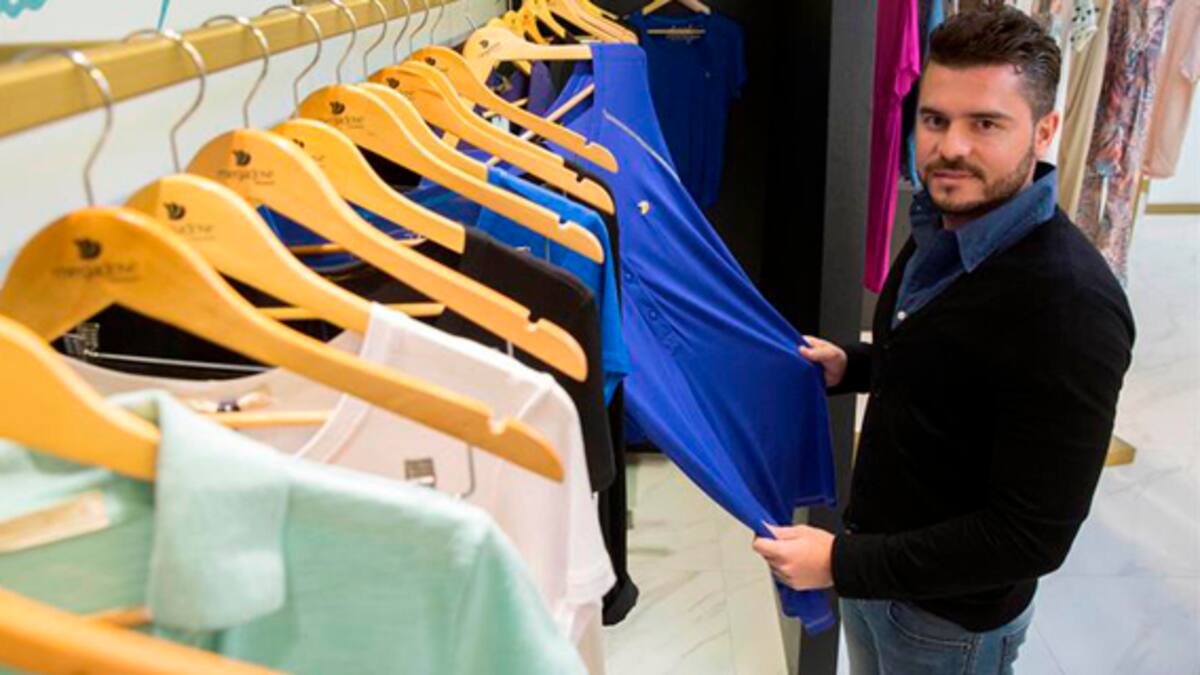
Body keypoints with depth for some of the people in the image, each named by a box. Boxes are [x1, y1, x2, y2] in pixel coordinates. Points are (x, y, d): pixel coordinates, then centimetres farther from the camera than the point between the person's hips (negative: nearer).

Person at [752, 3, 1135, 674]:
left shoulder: (1072, 305, -30)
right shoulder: (940, 231, -3)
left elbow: (1035, 536, -27)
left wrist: (843, 562, -25)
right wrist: (849, 365, -1)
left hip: (953, 616, -7)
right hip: (876, 566, 7)